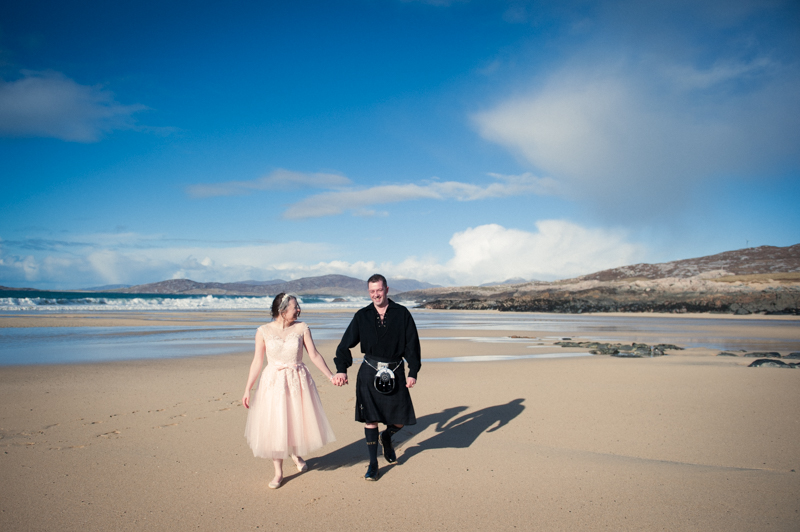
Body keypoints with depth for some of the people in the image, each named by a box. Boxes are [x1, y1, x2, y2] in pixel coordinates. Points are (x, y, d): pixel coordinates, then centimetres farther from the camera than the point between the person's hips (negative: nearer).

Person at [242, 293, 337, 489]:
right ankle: (278, 472, 20)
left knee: (298, 421, 10)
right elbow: (257, 362, -1)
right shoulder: (263, 331, -6)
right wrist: (247, 389, -2)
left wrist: (331, 376, -3)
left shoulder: (301, 328, -4)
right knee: (274, 427, 4)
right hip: (273, 382, -1)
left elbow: (314, 355, 0)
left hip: (298, 381, 1)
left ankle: (296, 454, 43)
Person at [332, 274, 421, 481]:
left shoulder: (402, 314, 1)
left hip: (395, 373, 0)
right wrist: (341, 368, -8)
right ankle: (373, 463, 16)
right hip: (369, 372, 0)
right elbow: (346, 343, 4)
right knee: (370, 418, 0)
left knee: (401, 420, 2)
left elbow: (412, 345, 2)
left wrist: (413, 372, -4)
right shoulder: (362, 316, 3)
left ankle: (386, 437, 37)